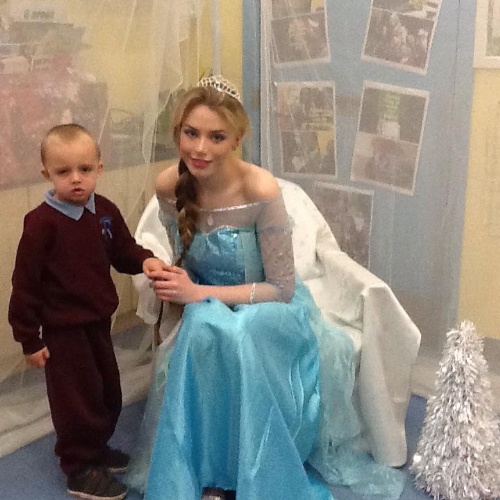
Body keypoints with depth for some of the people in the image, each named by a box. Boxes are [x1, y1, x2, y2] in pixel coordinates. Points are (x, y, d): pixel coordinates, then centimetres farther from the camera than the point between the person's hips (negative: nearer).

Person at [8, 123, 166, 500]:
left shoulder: (105, 211, -3)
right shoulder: (42, 222, -21)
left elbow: (123, 250, 11)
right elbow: (25, 283, -16)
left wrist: (144, 260, -12)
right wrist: (29, 338, -12)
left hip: (99, 321, 7)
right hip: (63, 329, -7)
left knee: (108, 393, 21)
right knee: (76, 398, 6)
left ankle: (97, 447, 44)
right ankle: (81, 468, 25)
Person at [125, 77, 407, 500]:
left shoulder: (261, 190, -26)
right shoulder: (169, 187, -12)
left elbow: (282, 288, -20)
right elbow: (186, 263, 5)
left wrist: (198, 294, -24)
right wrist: (177, 288, -17)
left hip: (273, 310, -3)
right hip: (211, 306, 3)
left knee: (232, 332, -36)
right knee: (201, 329, -33)